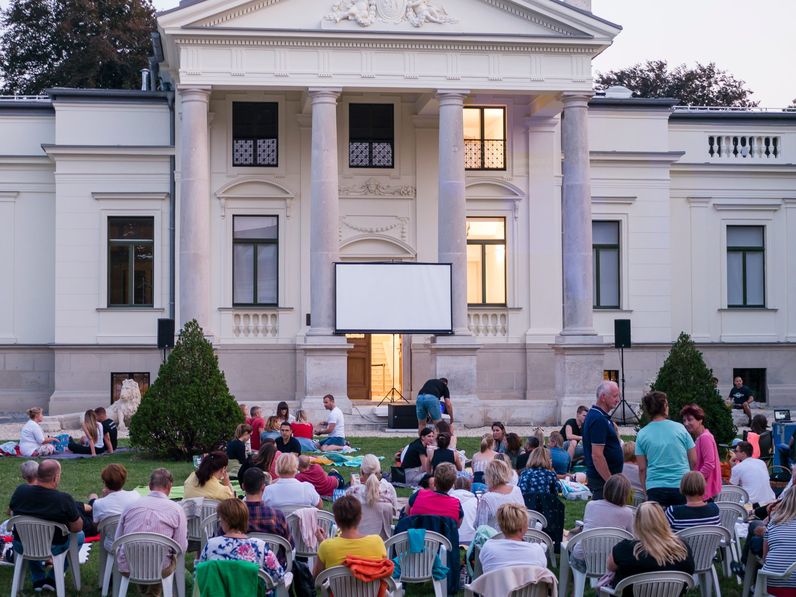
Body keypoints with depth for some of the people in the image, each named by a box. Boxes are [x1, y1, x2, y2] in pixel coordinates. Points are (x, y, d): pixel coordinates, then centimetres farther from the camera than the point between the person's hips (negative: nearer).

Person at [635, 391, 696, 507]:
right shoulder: (680, 429, 2)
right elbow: (693, 461, 6)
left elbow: (642, 468, 1)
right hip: (681, 486, 0)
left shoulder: (642, 435, 1)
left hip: (655, 487, 0)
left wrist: (646, 490, 12)